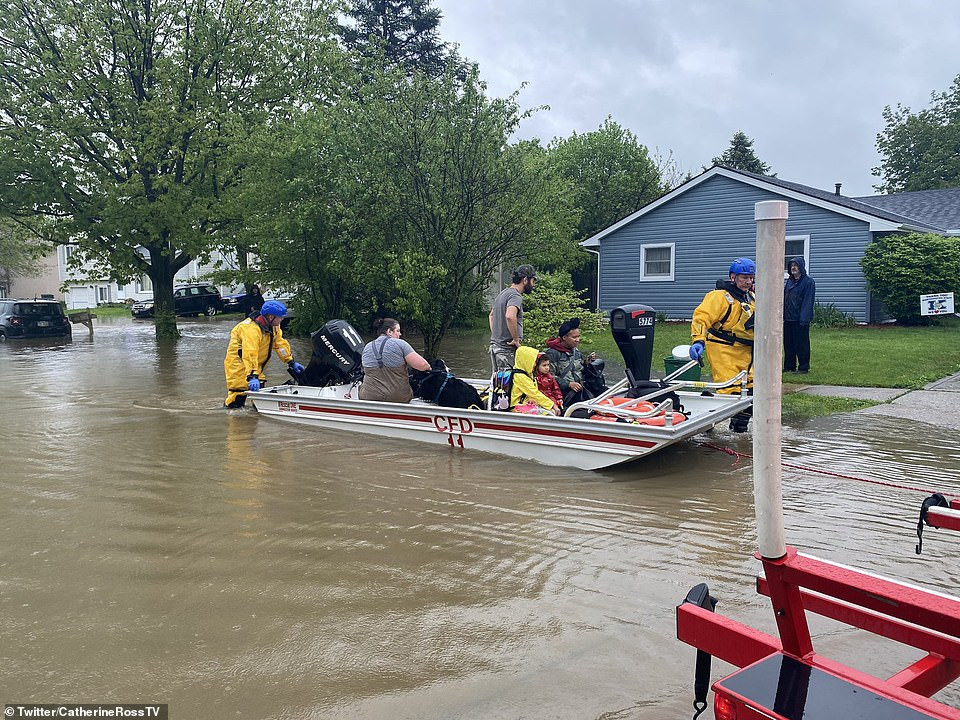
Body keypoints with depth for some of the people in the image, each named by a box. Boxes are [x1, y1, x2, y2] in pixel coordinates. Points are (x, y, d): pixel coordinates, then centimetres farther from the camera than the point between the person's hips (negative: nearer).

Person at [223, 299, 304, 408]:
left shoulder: (274, 327, 0)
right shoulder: (251, 329, -30)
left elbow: (280, 344, 10)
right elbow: (250, 354, -38)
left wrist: (291, 362, 7)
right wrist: (252, 376, -44)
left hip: (255, 366, 9)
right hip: (238, 365, -9)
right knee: (237, 403, -10)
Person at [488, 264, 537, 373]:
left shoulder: (503, 293, 17)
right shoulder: (516, 296, -15)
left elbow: (491, 315, 31)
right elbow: (510, 316, -34)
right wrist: (516, 339, -23)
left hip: (494, 344, 10)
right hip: (507, 349, -10)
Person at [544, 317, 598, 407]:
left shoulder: (576, 351, 18)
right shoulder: (553, 353, -6)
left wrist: (587, 362, 8)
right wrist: (569, 384, -18)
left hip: (578, 388, 7)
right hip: (563, 390, -7)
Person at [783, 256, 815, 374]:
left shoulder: (808, 282, -7)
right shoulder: (788, 281, 14)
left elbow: (808, 301, -12)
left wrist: (804, 319, -18)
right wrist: (782, 315, 9)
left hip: (800, 320, -7)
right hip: (788, 318, 7)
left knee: (801, 344, -1)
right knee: (788, 343, 10)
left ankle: (803, 367, 6)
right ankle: (789, 366, 19)